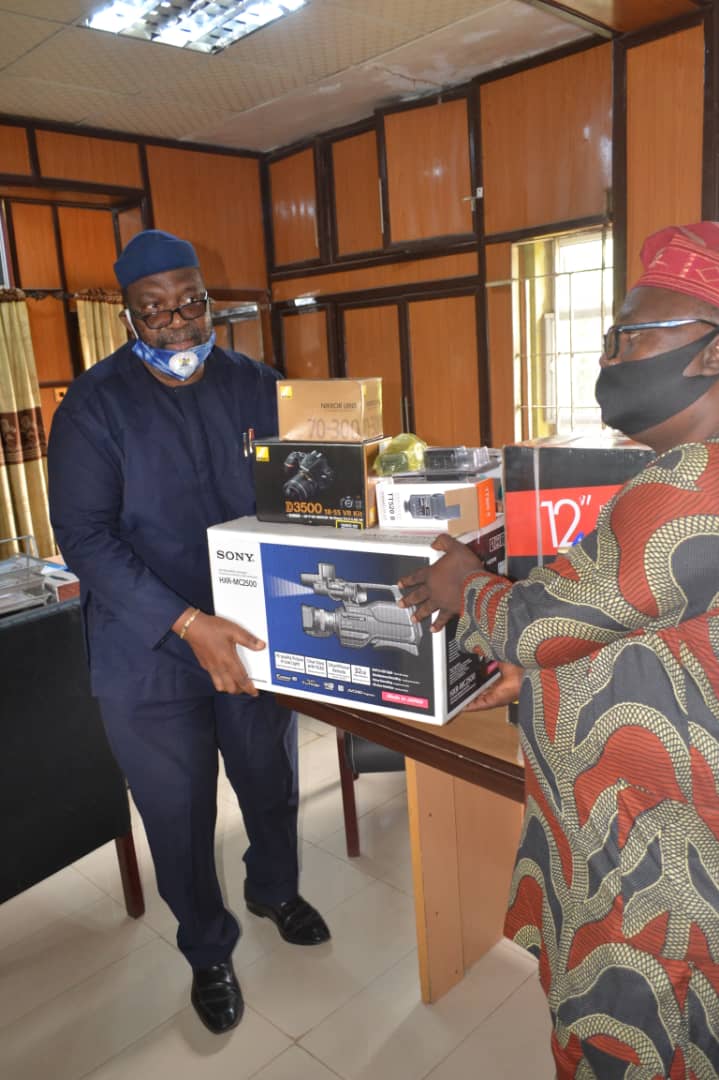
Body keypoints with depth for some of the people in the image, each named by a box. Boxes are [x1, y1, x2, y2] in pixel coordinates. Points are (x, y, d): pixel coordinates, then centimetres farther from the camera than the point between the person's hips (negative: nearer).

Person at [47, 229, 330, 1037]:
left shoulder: (255, 387, 0)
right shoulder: (93, 405, -11)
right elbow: (85, 538, -18)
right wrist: (187, 624, -28)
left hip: (254, 635, 3)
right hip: (149, 654, -3)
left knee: (272, 783, 21)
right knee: (180, 816, 13)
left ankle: (274, 888, 53)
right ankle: (208, 953, 40)